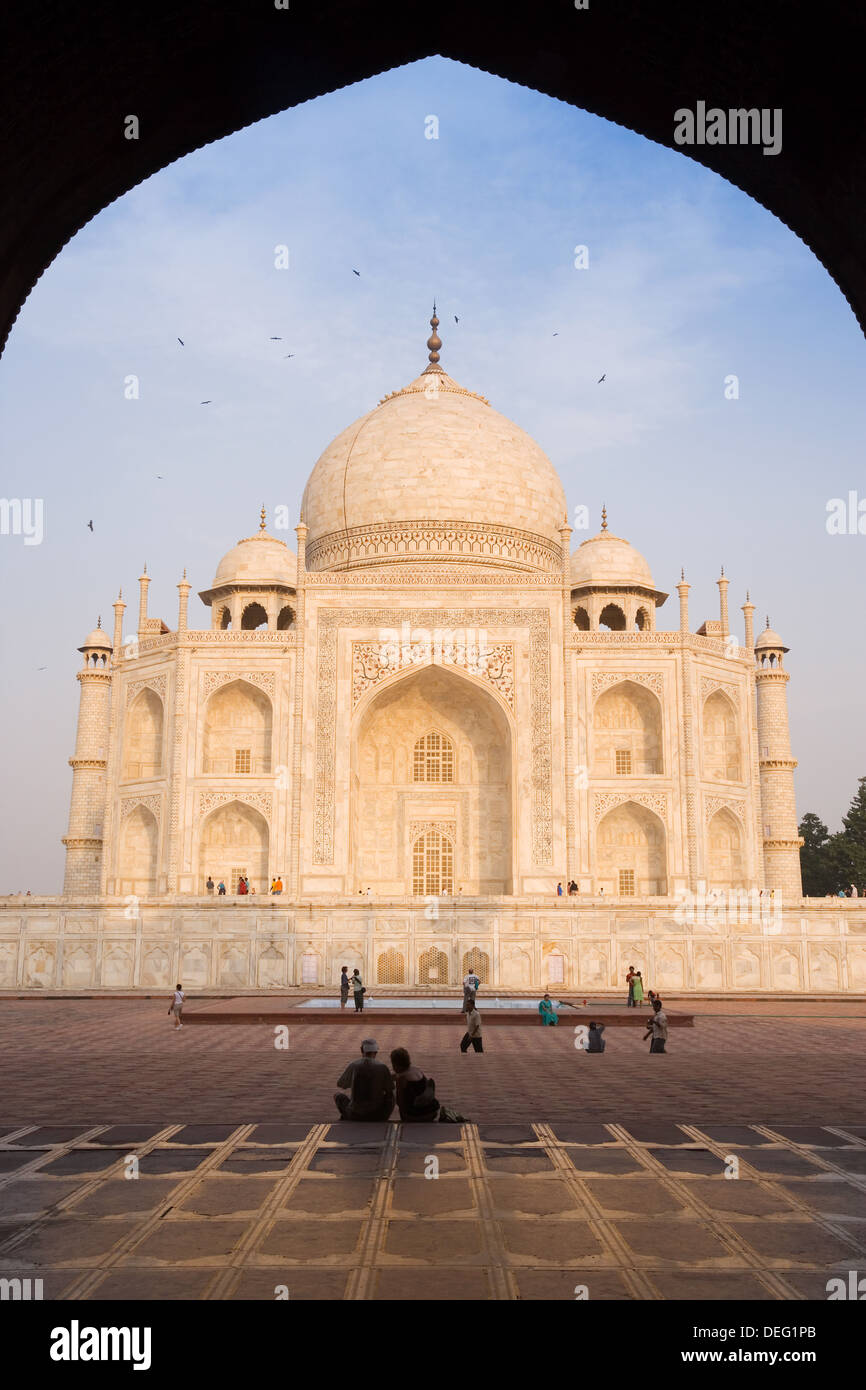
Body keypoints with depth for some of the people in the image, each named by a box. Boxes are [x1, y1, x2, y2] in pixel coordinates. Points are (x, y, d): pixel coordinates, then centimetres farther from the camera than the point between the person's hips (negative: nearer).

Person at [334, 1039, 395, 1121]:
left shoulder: (353, 1065, -2)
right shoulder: (382, 1067, -6)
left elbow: (340, 1084, 17)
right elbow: (389, 1090, 6)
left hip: (355, 1114, 2)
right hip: (377, 1115, -1)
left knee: (338, 1096, 29)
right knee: (391, 1097, 30)